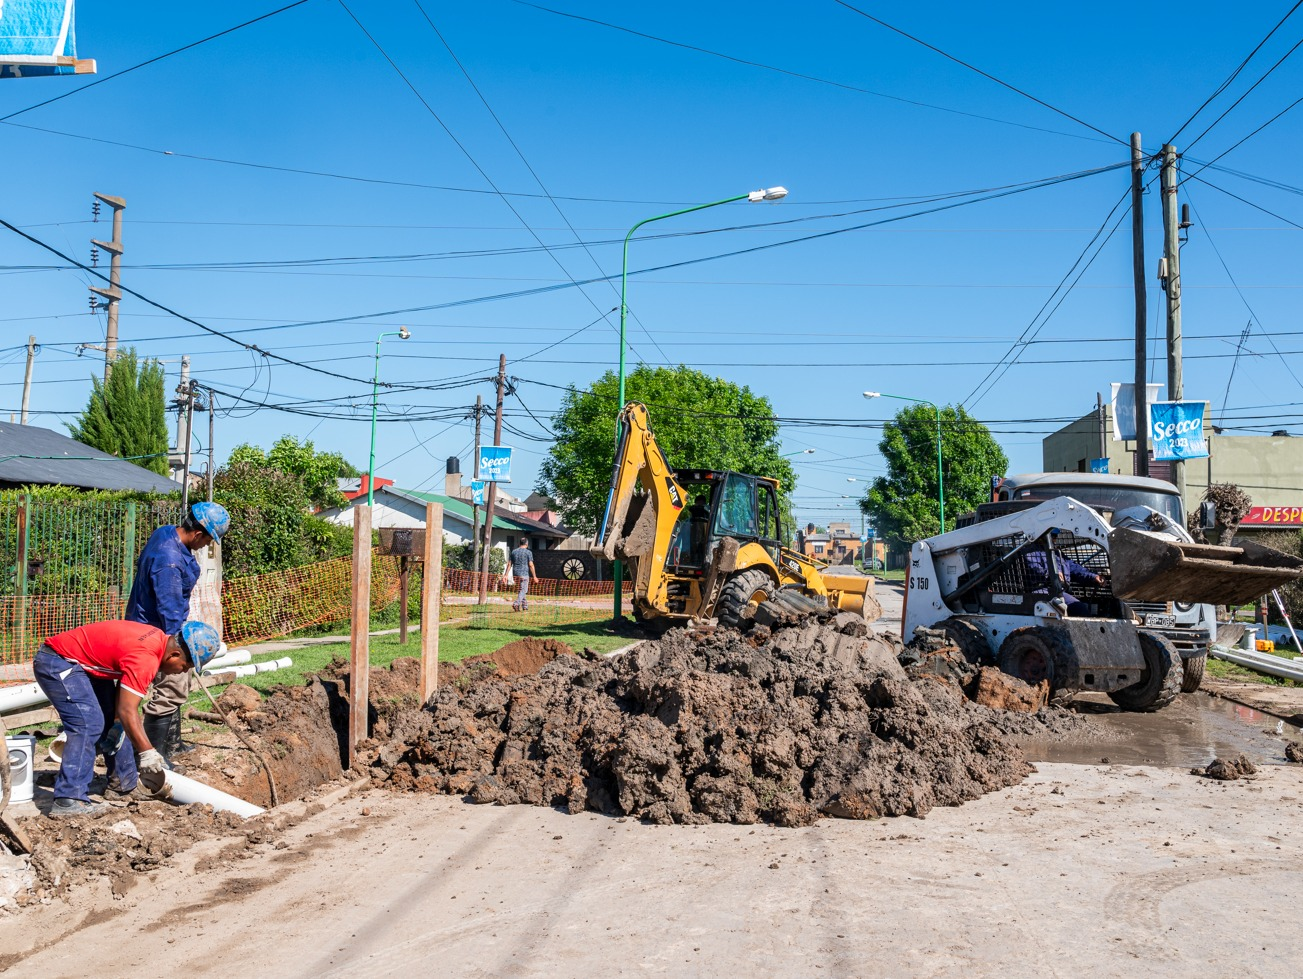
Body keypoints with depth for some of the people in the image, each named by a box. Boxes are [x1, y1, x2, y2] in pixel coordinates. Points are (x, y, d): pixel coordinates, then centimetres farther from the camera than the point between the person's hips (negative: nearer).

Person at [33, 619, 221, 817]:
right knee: (88, 725, -21)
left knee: (111, 721, 13)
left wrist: (119, 721, 1)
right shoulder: (145, 659, -28)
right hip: (57, 663, -11)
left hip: (82, 664, 11)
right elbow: (127, 711, -28)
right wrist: (147, 752, -24)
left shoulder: (160, 639, 1)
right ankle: (68, 800, -24)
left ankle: (124, 783, 22)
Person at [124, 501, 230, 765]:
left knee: (178, 686, 21)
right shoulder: (169, 560, -32)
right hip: (159, 631, -11)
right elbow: (170, 609, -28)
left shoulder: (166, 533, 0)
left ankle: (172, 744, 34)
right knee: (169, 693, -5)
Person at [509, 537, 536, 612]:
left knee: (523, 590, 17)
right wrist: (534, 576, -5)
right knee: (523, 590, -3)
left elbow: (510, 564, 7)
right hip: (524, 574, -5)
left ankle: (525, 606, 19)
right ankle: (516, 604, -21)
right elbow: (531, 565, -10)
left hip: (516, 574, 5)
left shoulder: (514, 552, 9)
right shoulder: (528, 552, -5)